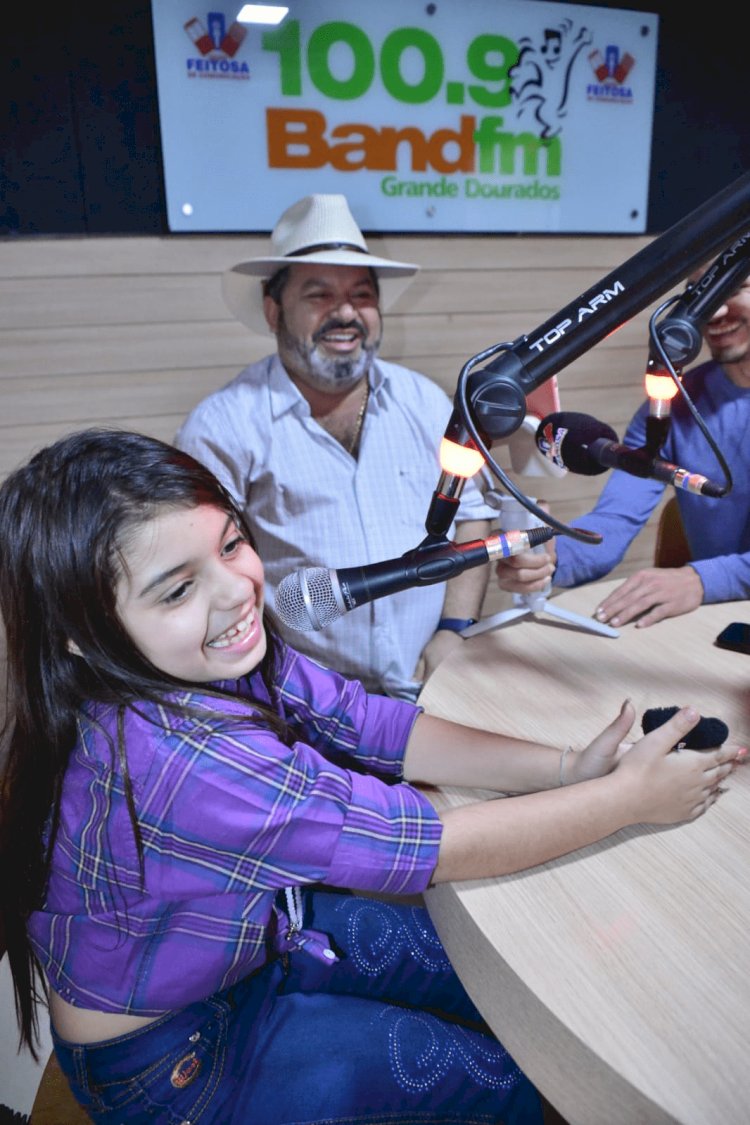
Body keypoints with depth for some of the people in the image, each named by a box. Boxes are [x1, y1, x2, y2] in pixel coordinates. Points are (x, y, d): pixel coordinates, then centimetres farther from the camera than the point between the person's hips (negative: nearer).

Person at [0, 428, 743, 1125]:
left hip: (258, 936, 6)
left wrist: (568, 768, -21)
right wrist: (631, 796, -21)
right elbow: (436, 848, -33)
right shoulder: (168, 760, -40)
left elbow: (372, 727, -12)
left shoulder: (227, 658, -17)